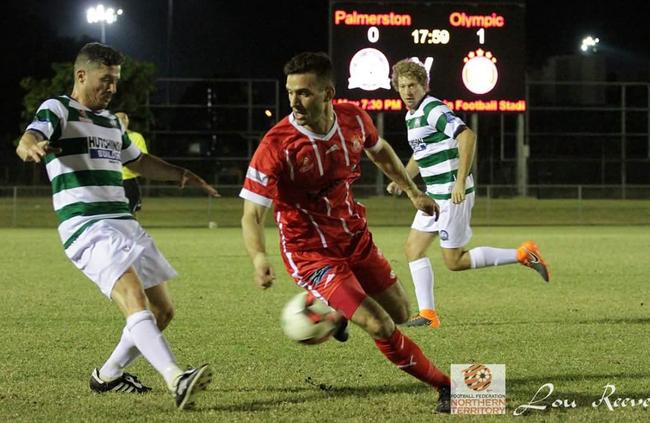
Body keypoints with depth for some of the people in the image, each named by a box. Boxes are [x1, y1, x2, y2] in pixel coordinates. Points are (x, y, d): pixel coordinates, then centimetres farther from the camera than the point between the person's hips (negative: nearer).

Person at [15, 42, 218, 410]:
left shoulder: (111, 121, 24)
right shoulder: (57, 110, -1)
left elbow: (138, 161, 42)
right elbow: (27, 141, -22)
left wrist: (180, 174, 33)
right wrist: (32, 148, -46)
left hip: (124, 224, 9)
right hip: (87, 228, -9)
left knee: (162, 310, 9)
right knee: (134, 299, -27)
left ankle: (108, 375, 26)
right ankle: (177, 380, -42)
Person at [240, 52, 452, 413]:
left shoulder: (354, 119, -10)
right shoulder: (276, 146, -27)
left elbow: (380, 150, 15)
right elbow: (252, 214, -26)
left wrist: (413, 192, 22)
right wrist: (259, 257, -44)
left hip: (355, 237, 6)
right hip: (310, 252, -6)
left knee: (400, 313, 15)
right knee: (380, 327, -15)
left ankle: (332, 310, 43)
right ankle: (446, 387, 5)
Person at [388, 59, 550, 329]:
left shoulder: (433, 110, -16)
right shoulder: (412, 115, 15)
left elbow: (467, 136, -28)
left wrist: (460, 181, -32)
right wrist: (401, 181, 17)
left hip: (452, 195, -10)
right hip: (435, 195, 10)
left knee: (454, 261, -5)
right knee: (413, 249, 6)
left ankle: (523, 255, 2)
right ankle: (427, 314, 8)